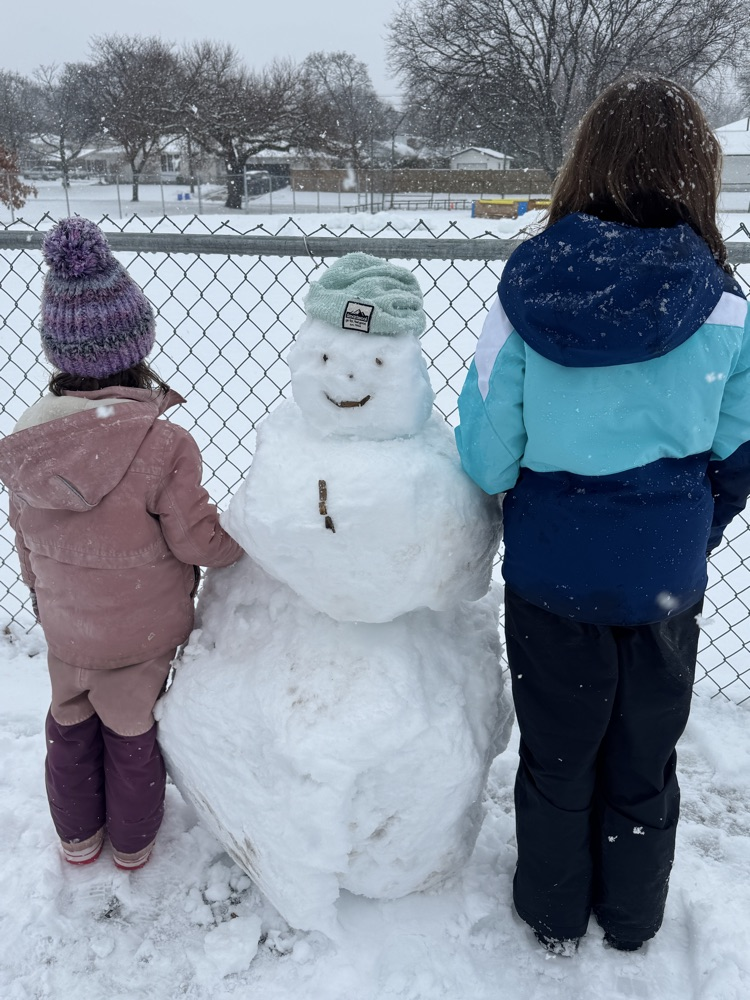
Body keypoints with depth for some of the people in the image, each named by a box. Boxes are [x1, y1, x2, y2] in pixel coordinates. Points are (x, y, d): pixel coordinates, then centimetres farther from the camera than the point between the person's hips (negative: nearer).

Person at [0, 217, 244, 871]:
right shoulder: (165, 446, -30)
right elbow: (199, 542, -20)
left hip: (63, 628, 3)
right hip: (144, 633, -3)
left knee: (70, 727, 27)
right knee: (132, 735, 21)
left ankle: (77, 836, 48)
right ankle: (132, 842, 44)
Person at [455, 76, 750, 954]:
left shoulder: (524, 288, -15)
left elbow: (486, 451, -10)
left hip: (550, 566, 0)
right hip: (665, 572, 1)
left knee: (557, 751, 20)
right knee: (643, 755, 22)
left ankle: (554, 916, 42)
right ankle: (631, 919, 45)